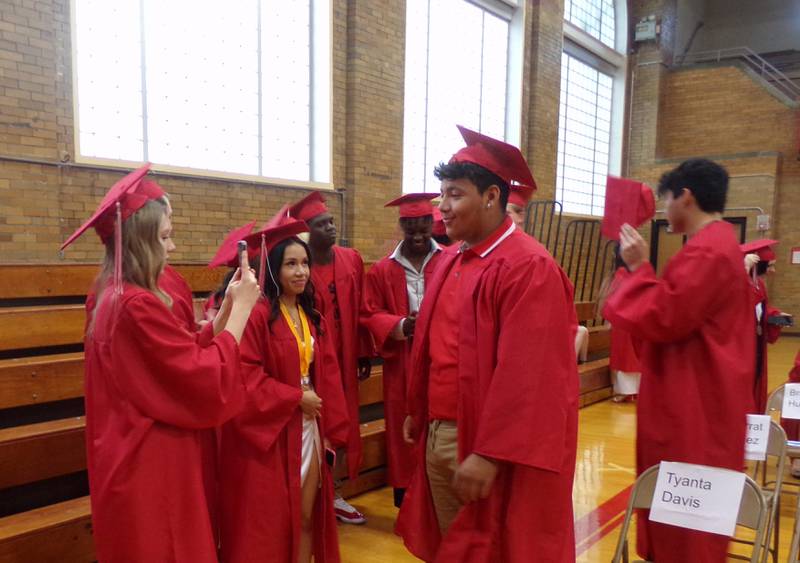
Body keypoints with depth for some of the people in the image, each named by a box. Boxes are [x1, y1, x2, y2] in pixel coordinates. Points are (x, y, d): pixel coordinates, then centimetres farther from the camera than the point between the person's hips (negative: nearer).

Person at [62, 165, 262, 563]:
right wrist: (242, 308, -15)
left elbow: (185, 357, 9)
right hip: (151, 468, -10)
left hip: (136, 462, 10)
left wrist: (228, 307, 4)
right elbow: (209, 379, -23)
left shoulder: (115, 297, 6)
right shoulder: (138, 305, -24)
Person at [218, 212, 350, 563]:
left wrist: (330, 428, 4)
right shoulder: (258, 314, -15)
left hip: (309, 430, 7)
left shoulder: (313, 317, 8)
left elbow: (327, 377, 9)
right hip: (270, 432, -6)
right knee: (269, 526, 6)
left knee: (305, 518, 14)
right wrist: (296, 397, -15)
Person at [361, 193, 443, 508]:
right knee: (404, 429, 8)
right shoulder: (382, 270, 4)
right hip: (401, 364, 1)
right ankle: (406, 496, 22)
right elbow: (370, 314, 3)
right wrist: (401, 325, -14)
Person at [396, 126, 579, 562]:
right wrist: (417, 412, 18)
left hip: (489, 444, -8)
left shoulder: (528, 267, -18)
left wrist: (489, 454, -22)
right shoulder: (451, 259, 9)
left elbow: (525, 373, -22)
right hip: (438, 434, 8)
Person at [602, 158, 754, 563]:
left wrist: (638, 268, -15)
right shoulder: (717, 244, 13)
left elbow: (663, 319, -23)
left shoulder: (705, 253, -22)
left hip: (692, 406, -11)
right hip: (701, 398, 11)